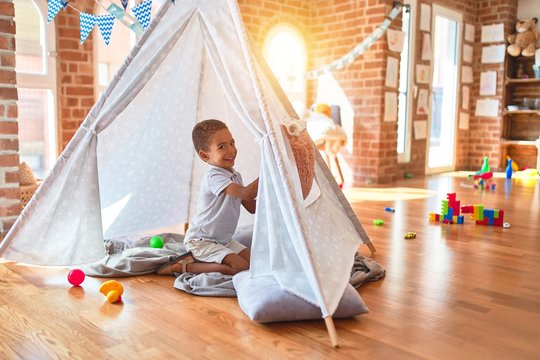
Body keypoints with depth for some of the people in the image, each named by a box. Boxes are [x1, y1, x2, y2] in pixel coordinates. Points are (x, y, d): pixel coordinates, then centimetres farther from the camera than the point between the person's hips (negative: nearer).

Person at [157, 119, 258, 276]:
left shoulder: (236, 176, 7)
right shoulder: (213, 177, -24)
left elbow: (252, 207, 9)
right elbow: (245, 193, -35)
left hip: (224, 240, 9)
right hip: (201, 241, -9)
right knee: (241, 267, -20)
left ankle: (198, 259, 7)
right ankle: (185, 266, -9)